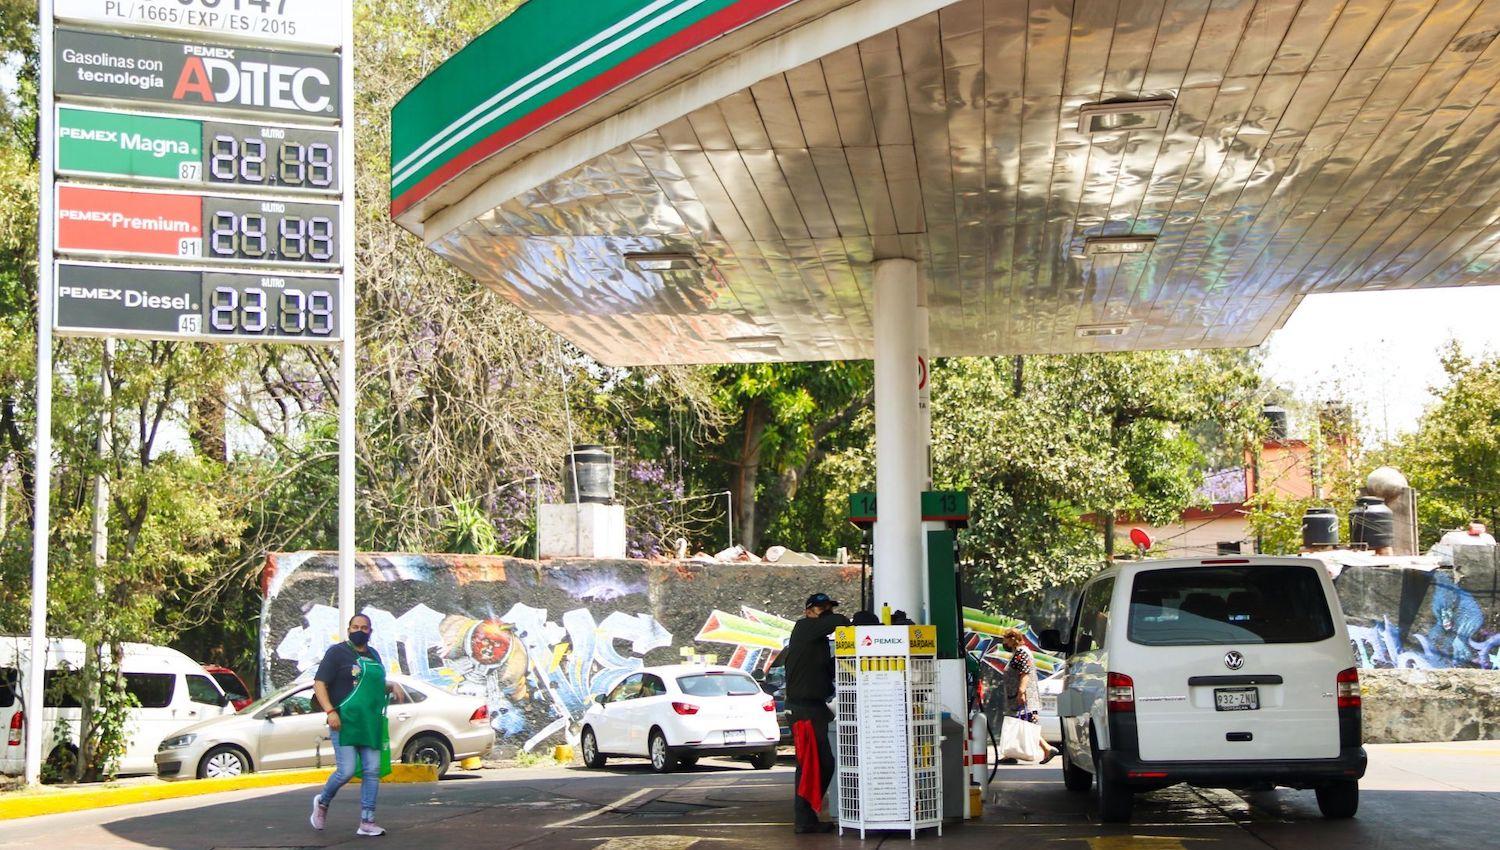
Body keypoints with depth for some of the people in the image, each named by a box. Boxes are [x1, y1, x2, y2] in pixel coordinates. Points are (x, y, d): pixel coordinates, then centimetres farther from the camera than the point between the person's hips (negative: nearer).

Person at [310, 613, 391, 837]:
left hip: (371, 725, 6)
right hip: (345, 723, -6)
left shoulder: (373, 655, 18)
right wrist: (330, 711, -20)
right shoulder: (337, 652, -2)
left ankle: (367, 823, 3)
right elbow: (319, 684, -9)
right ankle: (323, 802, 18)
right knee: (346, 771, -11)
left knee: (372, 772, -1)